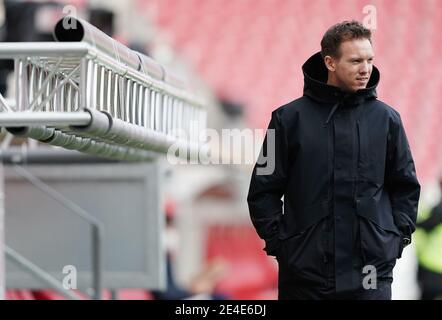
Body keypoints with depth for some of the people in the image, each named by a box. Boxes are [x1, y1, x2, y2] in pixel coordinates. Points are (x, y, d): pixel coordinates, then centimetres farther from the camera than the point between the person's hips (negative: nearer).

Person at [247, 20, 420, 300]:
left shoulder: (387, 118, 8)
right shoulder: (290, 118, 2)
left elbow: (406, 187, 14)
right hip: (304, 272, -1)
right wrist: (278, 241, -2)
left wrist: (398, 236, 4)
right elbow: (264, 190, 5)